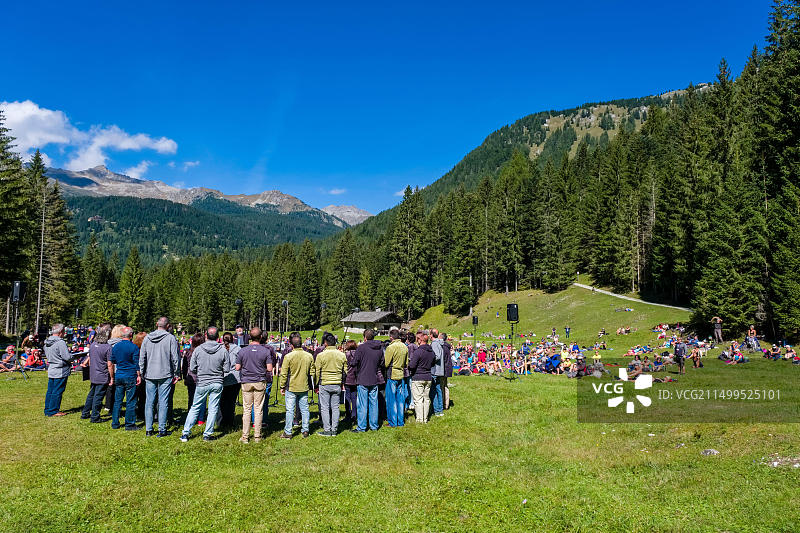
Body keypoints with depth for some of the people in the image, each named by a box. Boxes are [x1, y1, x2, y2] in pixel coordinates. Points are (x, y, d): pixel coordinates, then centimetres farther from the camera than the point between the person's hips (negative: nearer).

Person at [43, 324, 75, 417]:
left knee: (50, 391, 15)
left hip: (51, 370, 9)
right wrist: (73, 357, -1)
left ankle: (47, 410, 22)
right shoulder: (60, 343, -19)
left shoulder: (47, 342, 9)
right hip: (60, 371, -8)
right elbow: (67, 357, -22)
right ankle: (53, 411, 6)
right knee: (57, 392, 0)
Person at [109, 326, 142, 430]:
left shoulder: (115, 346, 6)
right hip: (130, 377, -5)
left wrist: (112, 377, 17)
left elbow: (110, 363, 10)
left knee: (117, 401, 13)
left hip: (118, 376, 5)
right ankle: (129, 424, 6)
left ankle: (115, 423, 17)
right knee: (131, 402, 2)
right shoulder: (133, 347, -9)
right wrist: (139, 376, 0)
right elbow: (137, 364, -8)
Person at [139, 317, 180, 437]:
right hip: (165, 376, -3)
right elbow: (175, 358, -6)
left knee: (149, 402, 10)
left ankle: (149, 429, 13)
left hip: (149, 376, 3)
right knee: (163, 402, 2)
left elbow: (142, 357, 8)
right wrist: (176, 374, 3)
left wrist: (141, 373, 16)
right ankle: (162, 429, 4)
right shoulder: (171, 338, -7)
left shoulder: (147, 338, 4)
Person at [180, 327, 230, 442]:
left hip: (202, 383, 0)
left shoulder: (198, 349, -7)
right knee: (213, 409, 9)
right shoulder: (223, 350, -8)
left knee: (195, 408, 12)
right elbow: (227, 369, -4)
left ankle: (185, 434, 15)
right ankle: (207, 434, 13)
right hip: (217, 383, 0)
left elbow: (192, 369, -2)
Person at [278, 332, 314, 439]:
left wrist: (282, 386, 2)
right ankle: (305, 430, 17)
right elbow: (312, 372, 8)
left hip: (291, 387, -3)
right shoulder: (309, 356, -1)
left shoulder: (288, 356, -13)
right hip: (304, 387, 3)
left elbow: (283, 374, -9)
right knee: (304, 409, 12)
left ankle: (288, 432, 8)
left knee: (290, 410, 3)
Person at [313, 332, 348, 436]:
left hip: (324, 384, -4)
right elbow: (345, 371, 9)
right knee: (335, 407, 9)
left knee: (325, 408, 4)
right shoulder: (342, 355, 2)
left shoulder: (321, 355, -9)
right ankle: (334, 430, 13)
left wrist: (316, 386, 4)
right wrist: (341, 383, 18)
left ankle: (327, 430, 5)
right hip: (337, 385, 4)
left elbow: (317, 372, -5)